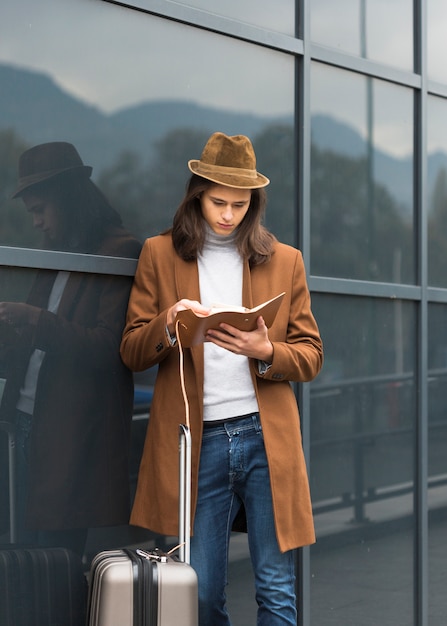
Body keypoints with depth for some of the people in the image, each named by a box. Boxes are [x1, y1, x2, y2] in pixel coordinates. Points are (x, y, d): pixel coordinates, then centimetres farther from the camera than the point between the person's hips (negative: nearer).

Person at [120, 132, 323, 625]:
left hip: (267, 438, 1)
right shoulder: (160, 255, 10)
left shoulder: (284, 260, 13)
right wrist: (168, 325, -14)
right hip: (197, 441, 0)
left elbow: (311, 356, 11)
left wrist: (266, 353, -11)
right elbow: (131, 352, 7)